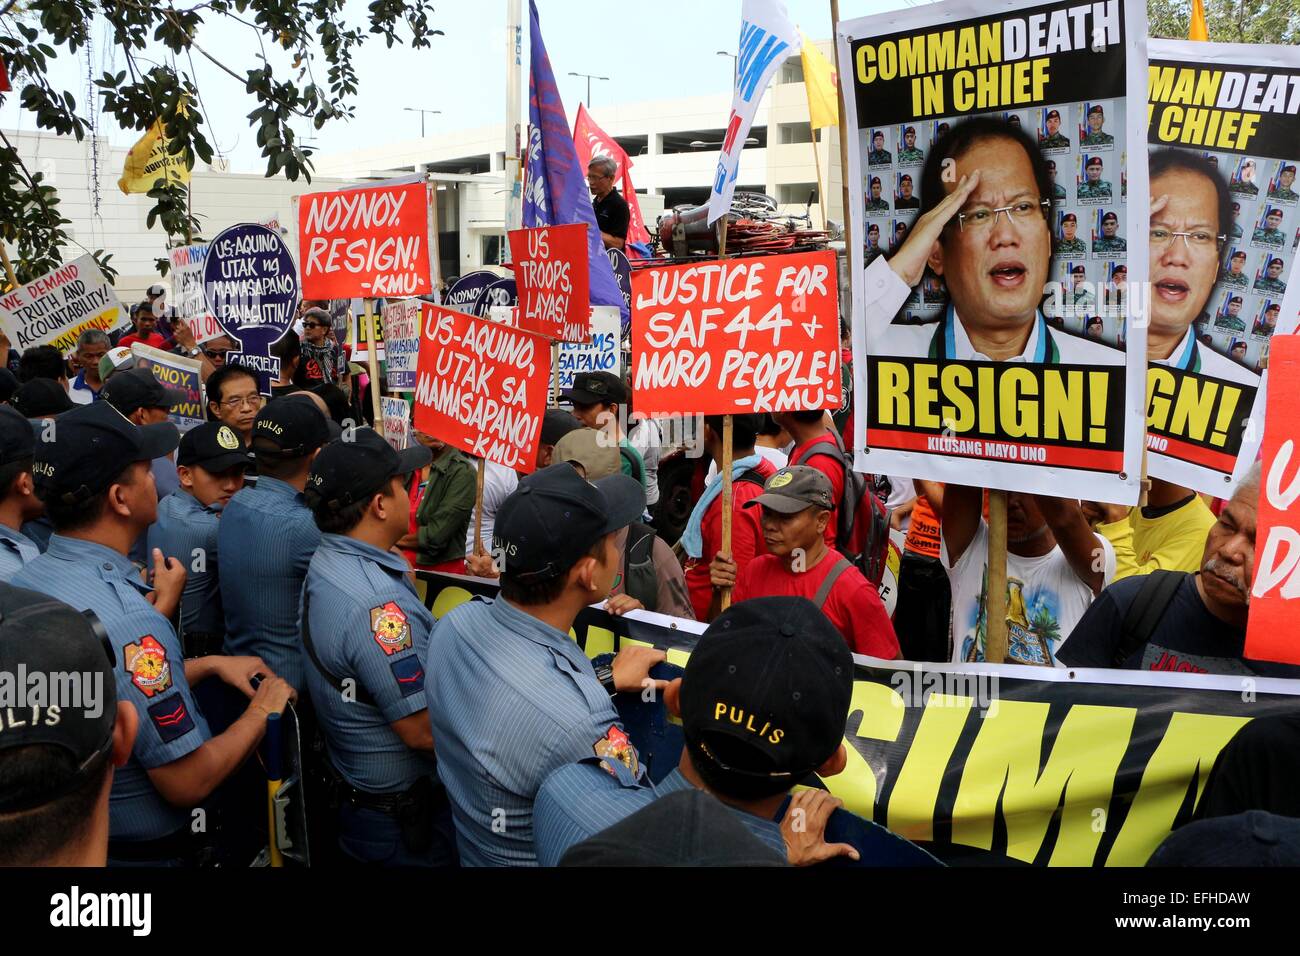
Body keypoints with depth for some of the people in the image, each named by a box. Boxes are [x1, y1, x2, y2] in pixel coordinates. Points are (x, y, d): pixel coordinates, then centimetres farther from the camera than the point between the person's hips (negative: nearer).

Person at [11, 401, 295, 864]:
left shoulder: (21, 582, -5)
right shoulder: (127, 620, -31)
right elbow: (189, 782, -25)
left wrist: (208, 664, 7)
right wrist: (262, 712, -11)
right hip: (143, 847, -8)